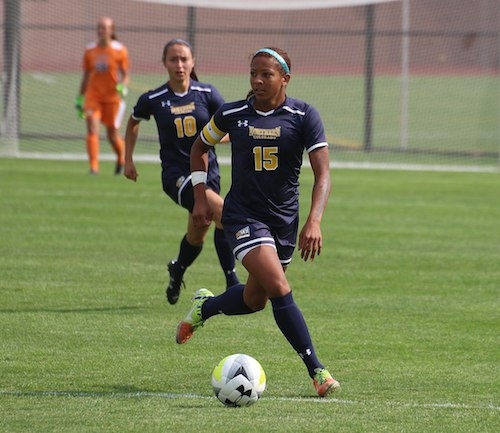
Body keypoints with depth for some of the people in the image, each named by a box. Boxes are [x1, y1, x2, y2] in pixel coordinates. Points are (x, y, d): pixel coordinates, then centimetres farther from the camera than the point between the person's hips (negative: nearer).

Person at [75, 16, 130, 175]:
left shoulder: (120, 50, -3)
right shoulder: (90, 50, 5)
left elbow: (126, 75, 0)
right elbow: (86, 76, 12)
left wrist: (123, 87, -21)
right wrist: (80, 99, 12)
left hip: (113, 97, -2)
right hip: (93, 96, 2)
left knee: (112, 134, 4)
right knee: (92, 129, -16)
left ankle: (121, 159, 34)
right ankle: (93, 166, -16)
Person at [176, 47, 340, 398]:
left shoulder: (303, 116, -9)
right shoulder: (232, 115, -5)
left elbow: (323, 172, -16)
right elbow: (200, 147, 15)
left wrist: (314, 221, -30)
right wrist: (200, 197, 7)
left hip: (285, 219, 2)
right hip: (243, 216, -2)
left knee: (256, 299, 14)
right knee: (279, 288, -20)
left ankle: (204, 307, 46)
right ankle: (317, 371, -16)